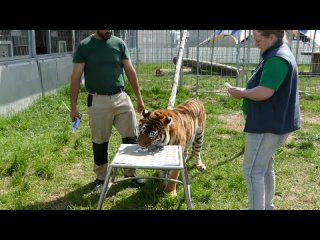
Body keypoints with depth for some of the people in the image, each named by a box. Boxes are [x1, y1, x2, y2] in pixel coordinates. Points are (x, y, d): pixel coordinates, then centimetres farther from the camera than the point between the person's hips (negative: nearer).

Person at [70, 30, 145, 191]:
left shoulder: (119, 44, 4)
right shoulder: (84, 46, -2)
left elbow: (130, 71, 8)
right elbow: (76, 77, 0)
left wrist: (139, 98, 7)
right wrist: (73, 106, -2)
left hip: (121, 97, 2)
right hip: (97, 101, -2)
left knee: (131, 136, 5)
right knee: (99, 141, 9)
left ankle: (130, 172, 25)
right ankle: (101, 176, 28)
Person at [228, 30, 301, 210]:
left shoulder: (276, 59, -21)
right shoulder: (277, 55, 14)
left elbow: (264, 92, -27)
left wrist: (242, 93, -11)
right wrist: (246, 92, 7)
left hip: (268, 124, -11)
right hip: (271, 121, 11)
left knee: (253, 170, -5)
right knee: (265, 167, 21)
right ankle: (266, 205, 35)